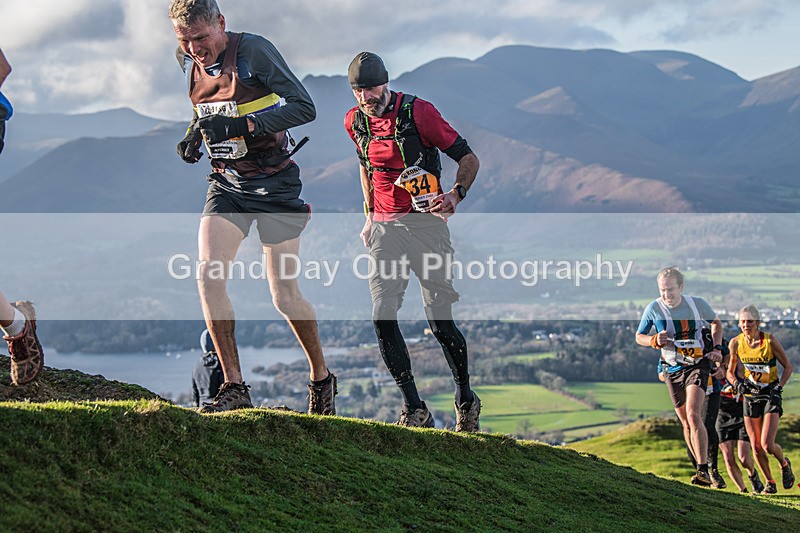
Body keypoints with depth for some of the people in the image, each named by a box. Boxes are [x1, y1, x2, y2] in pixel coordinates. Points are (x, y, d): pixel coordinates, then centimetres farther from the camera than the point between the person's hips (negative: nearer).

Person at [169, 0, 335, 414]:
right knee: (207, 275, -15)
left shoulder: (253, 50, -16)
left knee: (284, 294, -1)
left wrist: (242, 125, -28)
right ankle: (234, 386, -7)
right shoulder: (186, 61, 3)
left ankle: (321, 378, 22)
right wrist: (193, 136, 1)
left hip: (274, 183, -5)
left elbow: (304, 107, -18)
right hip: (226, 183, 5)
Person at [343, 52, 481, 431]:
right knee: (382, 318, -10)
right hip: (385, 227, 5)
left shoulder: (417, 111, -10)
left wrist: (456, 194, -22)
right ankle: (415, 410, -3)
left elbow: (468, 158, -5)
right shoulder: (355, 122, 6)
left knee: (439, 321, -8)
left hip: (425, 222, -5)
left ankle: (466, 401, 14)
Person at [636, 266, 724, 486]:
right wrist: (655, 341, -14)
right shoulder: (653, 309, -5)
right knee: (686, 424, 7)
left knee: (693, 416, -21)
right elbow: (639, 337, 8)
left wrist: (716, 348, 1)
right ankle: (703, 470, 21)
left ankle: (703, 470, -23)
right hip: (673, 371, 3)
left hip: (698, 366, -3)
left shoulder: (698, 304, -6)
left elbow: (716, 323, 15)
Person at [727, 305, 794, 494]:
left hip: (770, 395, -3)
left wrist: (779, 387, -15)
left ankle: (784, 464, 18)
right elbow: (730, 371, 9)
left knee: (767, 445, -15)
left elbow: (788, 367, -2)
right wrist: (737, 383, -11)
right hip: (750, 396, 3)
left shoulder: (770, 341, -13)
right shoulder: (736, 343, -4)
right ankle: (770, 483, 22)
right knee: (756, 447, 1)